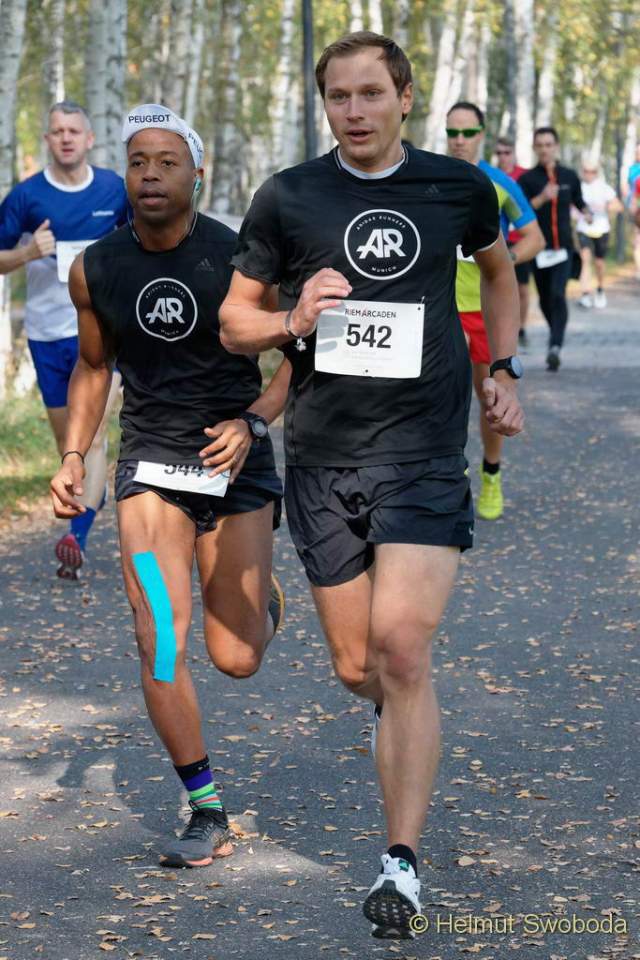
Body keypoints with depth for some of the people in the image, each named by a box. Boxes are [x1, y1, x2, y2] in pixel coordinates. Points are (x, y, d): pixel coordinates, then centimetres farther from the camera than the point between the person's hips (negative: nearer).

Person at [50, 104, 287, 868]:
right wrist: (73, 457, 2)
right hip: (150, 460, 2)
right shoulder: (95, 271, -3)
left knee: (235, 660, 0)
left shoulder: (241, 259, -13)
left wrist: (252, 424, -19)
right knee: (159, 641, -12)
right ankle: (206, 812, 2)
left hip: (235, 459, -2)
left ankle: (262, 597, 39)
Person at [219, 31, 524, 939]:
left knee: (400, 645, -17)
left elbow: (499, 269, 24)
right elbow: (233, 319, 7)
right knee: (358, 670, 6)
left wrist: (502, 369, 15)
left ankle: (403, 861, -8)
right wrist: (292, 323, -13)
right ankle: (405, 710, 45)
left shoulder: (459, 186, 3)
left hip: (424, 447, -1)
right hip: (323, 454, 2)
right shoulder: (287, 197, 0)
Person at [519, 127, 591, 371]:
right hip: (539, 248, 0)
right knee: (545, 299, 9)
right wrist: (542, 198, -23)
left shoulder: (569, 176, 8)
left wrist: (586, 212, 6)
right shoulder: (527, 179, -1)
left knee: (558, 295, -17)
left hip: (563, 247, 0)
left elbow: (578, 200, 25)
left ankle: (555, 346, -25)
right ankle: (556, 334, 34)